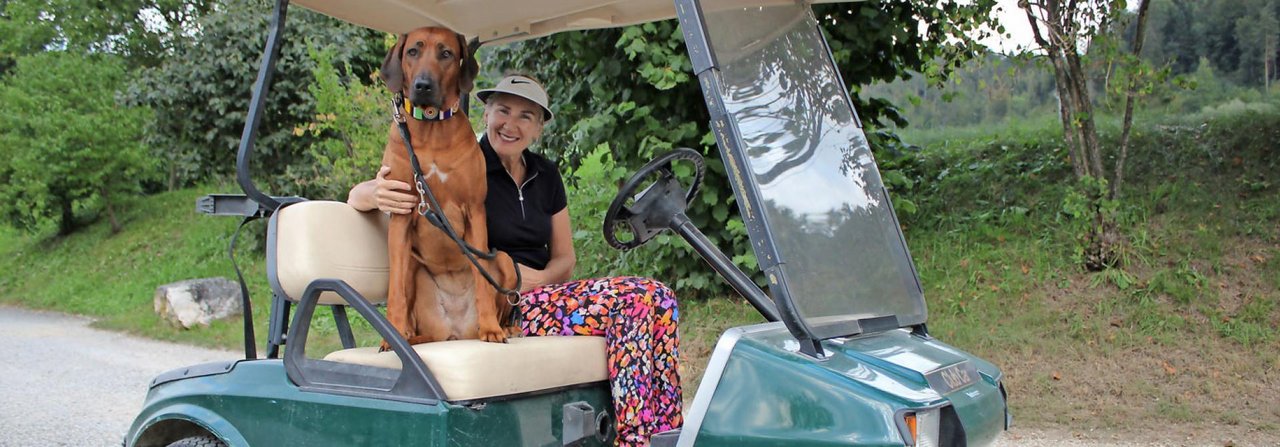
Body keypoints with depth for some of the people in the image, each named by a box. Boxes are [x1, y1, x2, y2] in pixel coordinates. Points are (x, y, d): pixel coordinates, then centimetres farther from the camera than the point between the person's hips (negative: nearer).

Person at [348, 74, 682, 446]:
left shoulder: (545, 175, 13)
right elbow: (357, 195, -9)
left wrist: (540, 278, -6)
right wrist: (377, 193, -34)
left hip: (541, 293, 6)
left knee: (655, 298, -18)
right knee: (632, 301, -26)